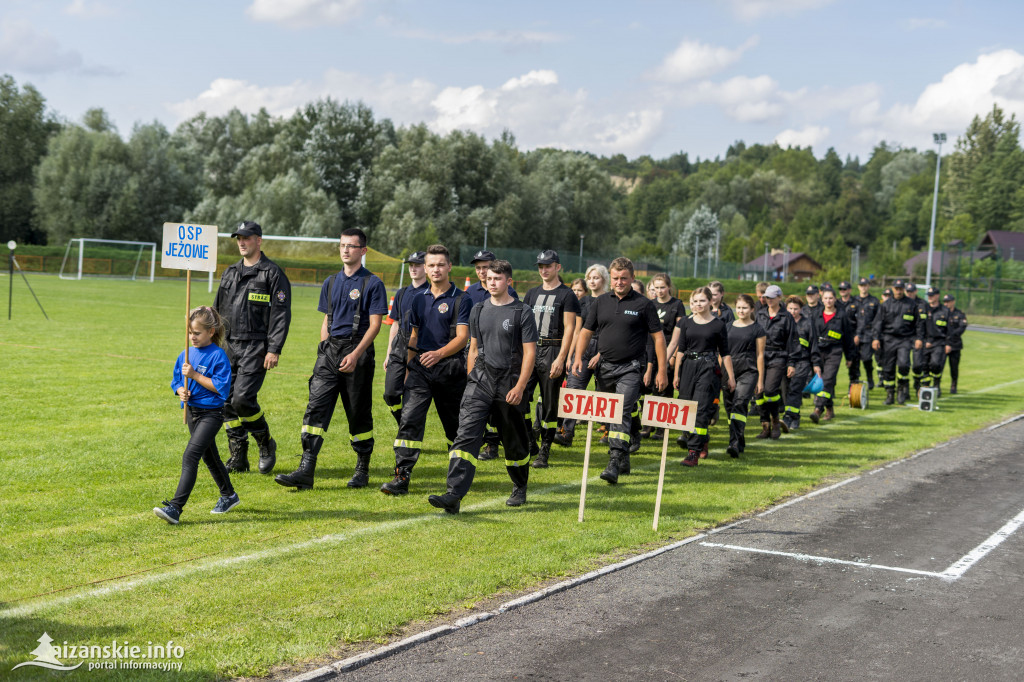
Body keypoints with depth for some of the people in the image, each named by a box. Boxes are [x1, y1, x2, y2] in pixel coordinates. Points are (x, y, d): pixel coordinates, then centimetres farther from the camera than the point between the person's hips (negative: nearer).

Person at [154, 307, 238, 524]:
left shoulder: (218, 355, -14)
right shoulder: (186, 355, 6)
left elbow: (221, 387, -20)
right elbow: (176, 381, 13)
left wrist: (195, 375, -23)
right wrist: (181, 391, -9)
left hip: (211, 414, -8)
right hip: (192, 411, 8)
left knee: (190, 456, -18)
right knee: (209, 457, 21)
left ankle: (175, 508, -23)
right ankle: (228, 496, 41)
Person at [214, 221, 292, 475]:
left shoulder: (273, 273, -5)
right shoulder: (230, 273, 17)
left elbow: (281, 314, -9)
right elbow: (218, 310, 23)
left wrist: (274, 350, -16)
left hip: (256, 347, -7)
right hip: (229, 347, 7)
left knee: (242, 399, -16)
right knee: (226, 402, 3)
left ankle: (266, 444, 7)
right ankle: (238, 458, 13)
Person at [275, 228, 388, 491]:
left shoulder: (372, 283, -3)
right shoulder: (331, 283, 15)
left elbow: (375, 324, -8)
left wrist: (355, 355, -17)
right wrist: (324, 353, 10)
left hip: (358, 351, -5)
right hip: (330, 350, 5)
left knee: (359, 414, 3)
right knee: (316, 407, -7)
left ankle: (363, 470, 18)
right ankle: (306, 471, -11)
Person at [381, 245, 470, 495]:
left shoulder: (460, 299, -3)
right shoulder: (418, 299, 13)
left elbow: (462, 337, -11)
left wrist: (438, 354, -25)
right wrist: (409, 364, 13)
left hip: (450, 369, -3)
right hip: (420, 369, 3)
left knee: (454, 424, 9)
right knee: (409, 420, -11)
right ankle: (402, 476, -14)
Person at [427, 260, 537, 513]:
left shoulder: (522, 312, -3)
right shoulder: (478, 311, 12)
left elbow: (529, 352, -6)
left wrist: (519, 387, -14)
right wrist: (472, 381, 13)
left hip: (509, 384, -3)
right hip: (480, 380, 3)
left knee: (514, 440, 10)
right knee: (466, 435, -13)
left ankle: (520, 489, 33)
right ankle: (454, 495, -22)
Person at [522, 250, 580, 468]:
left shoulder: (567, 295, -1)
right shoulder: (532, 294, 16)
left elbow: (569, 328, -8)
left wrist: (561, 358, -16)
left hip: (552, 351, -5)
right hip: (530, 349, 5)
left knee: (549, 403, 1)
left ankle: (544, 452, 7)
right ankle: (529, 441, 4)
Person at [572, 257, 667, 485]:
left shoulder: (643, 304, -3)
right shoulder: (601, 302, 9)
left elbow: (658, 337, -1)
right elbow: (586, 331, 13)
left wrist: (662, 371, -5)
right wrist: (578, 357, -3)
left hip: (631, 368, -5)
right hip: (605, 367, 5)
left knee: (622, 414, -17)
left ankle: (614, 464, -23)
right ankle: (624, 460, 27)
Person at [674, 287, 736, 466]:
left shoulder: (718, 325, -1)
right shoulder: (686, 322, 7)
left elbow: (725, 353, 4)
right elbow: (681, 350, 11)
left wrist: (731, 377, 3)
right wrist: (677, 374, 8)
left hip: (709, 368, -4)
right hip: (688, 367, 4)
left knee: (700, 409, -12)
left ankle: (693, 453, -15)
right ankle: (702, 444, 32)